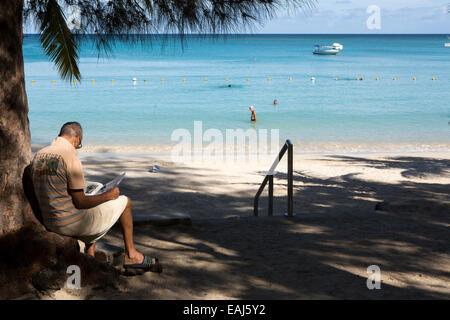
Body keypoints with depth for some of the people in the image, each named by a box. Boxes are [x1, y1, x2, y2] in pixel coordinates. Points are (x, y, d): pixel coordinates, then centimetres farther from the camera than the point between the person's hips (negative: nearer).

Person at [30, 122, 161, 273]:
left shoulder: (38, 156, 5)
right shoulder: (70, 158, -19)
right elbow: (80, 202, -19)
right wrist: (108, 196, -4)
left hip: (50, 224, 8)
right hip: (72, 223, -8)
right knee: (125, 202, 9)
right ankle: (131, 254, 19)